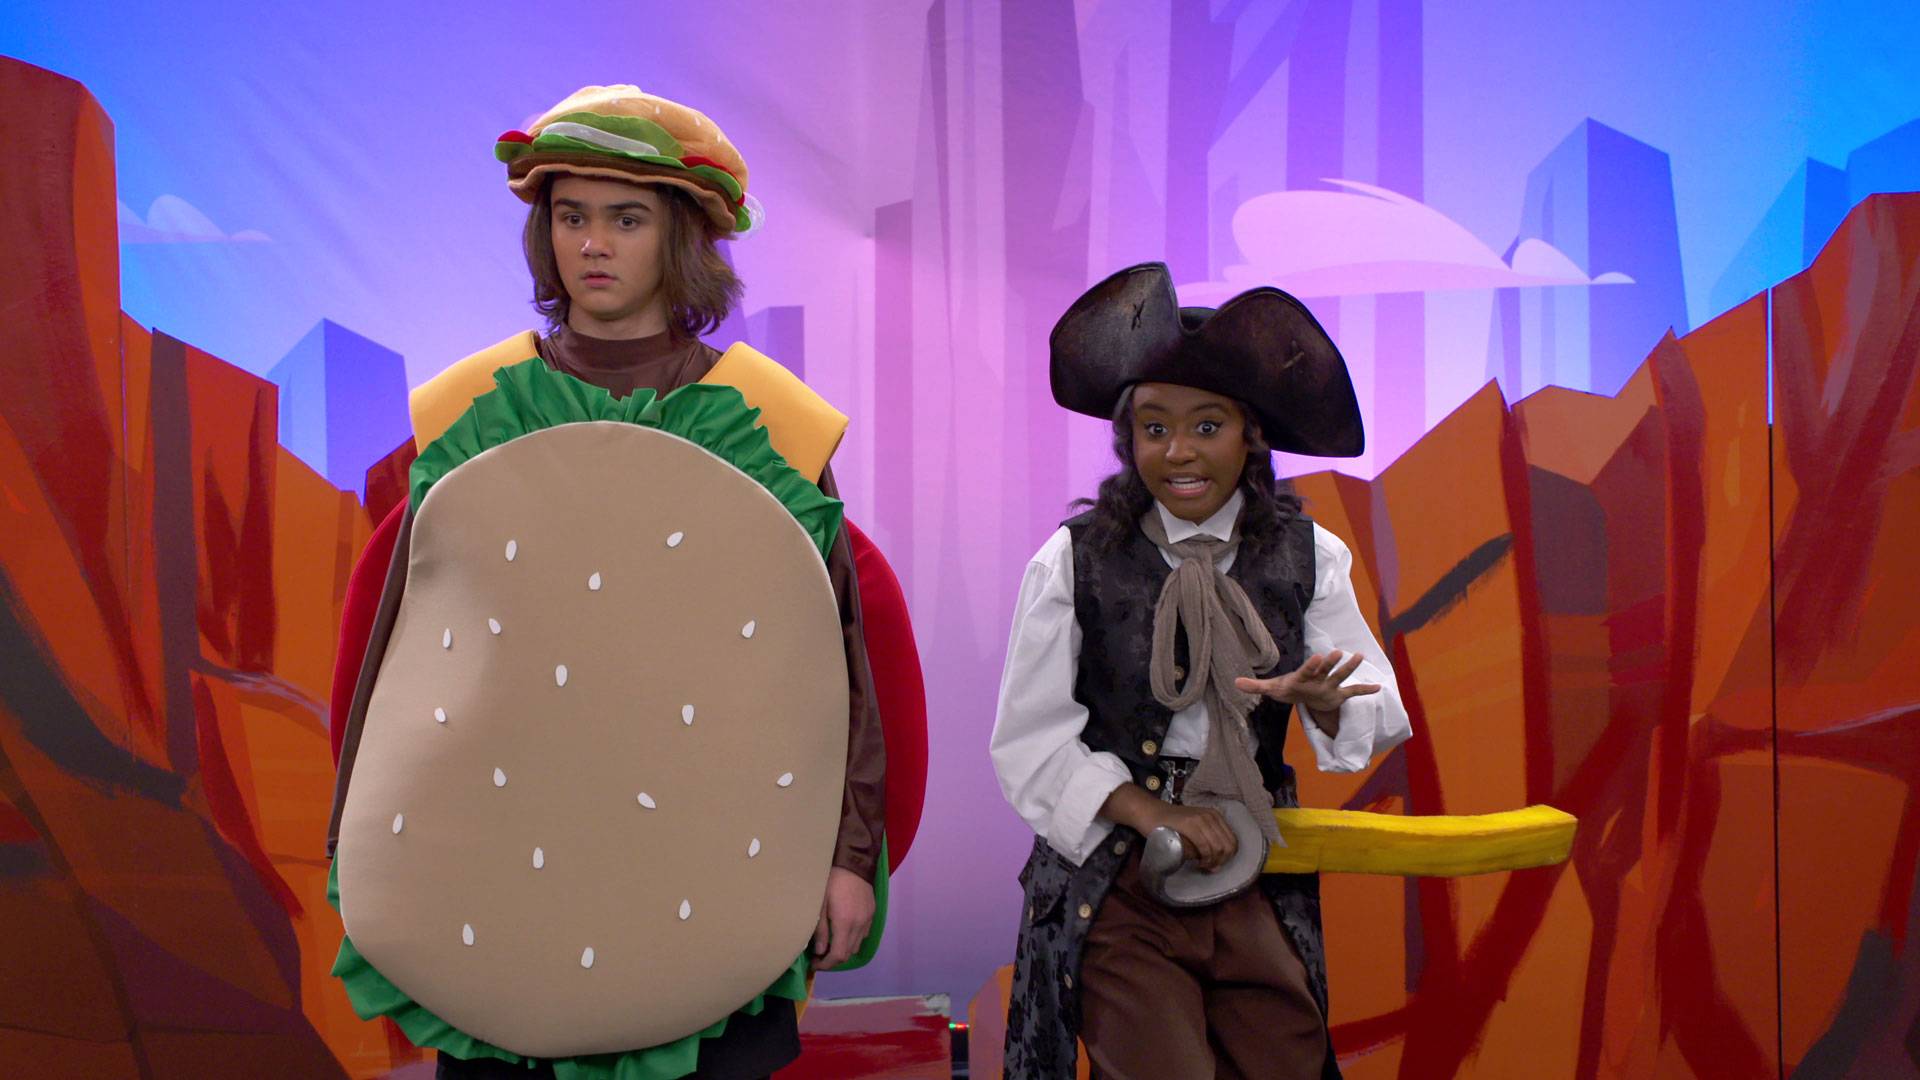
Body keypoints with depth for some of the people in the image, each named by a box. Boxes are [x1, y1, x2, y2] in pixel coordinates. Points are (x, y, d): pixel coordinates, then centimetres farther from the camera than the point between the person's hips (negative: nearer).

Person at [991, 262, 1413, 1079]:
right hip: (1115, 885, -2)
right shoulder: (1073, 563, -4)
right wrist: (1150, 813, -15)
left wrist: (1321, 702, -23)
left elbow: (1380, 719, -1)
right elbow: (1028, 745, -4)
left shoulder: (1310, 558, 3)